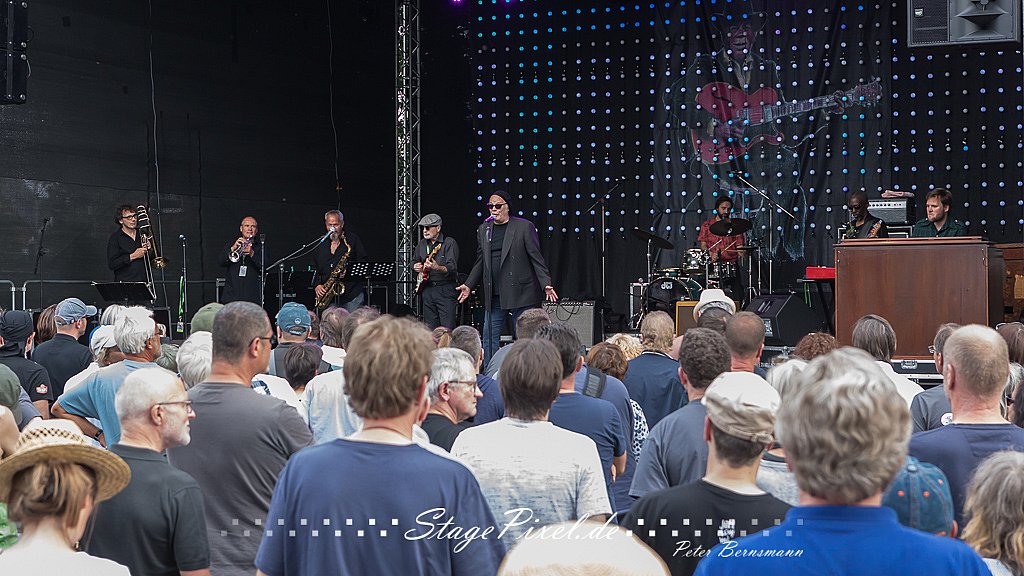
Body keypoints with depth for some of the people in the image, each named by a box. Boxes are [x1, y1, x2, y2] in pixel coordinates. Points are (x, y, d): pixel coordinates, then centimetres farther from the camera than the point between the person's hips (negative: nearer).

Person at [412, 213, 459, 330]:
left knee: (448, 329, -11)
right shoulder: (422, 244, 13)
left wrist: (437, 268, -38)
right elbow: (414, 261, 27)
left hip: (445, 290, -6)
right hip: (426, 290, 6)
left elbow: (452, 267, -19)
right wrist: (415, 267, 3)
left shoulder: (449, 243, -8)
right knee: (430, 329, 8)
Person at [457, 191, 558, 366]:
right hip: (493, 296, 5)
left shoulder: (524, 227, -2)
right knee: (490, 337, 4)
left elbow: (536, 258, -5)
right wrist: (469, 285, 15)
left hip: (520, 292, -5)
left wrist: (546, 284, -14)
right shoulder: (484, 230, 13)